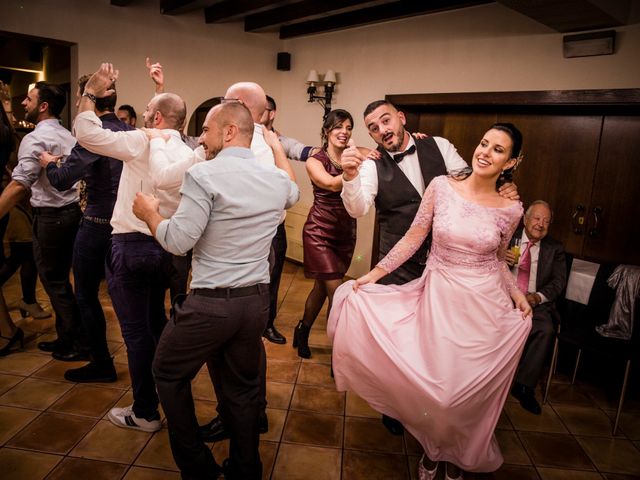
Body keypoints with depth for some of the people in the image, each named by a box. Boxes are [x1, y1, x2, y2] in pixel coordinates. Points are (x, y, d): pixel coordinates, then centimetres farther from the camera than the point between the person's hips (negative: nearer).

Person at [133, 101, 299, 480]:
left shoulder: (204, 175, -13)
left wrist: (149, 212, 3)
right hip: (257, 300, 6)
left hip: (210, 303, -5)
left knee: (169, 374, 19)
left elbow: (179, 241, -16)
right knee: (243, 386, 20)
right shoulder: (278, 179, 5)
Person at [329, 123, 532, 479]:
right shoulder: (441, 187, -7)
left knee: (473, 386, 11)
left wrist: (517, 293, -2)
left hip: (485, 305, 1)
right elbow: (413, 238, -3)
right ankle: (433, 449, 37)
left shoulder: (511, 209, -3)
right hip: (438, 297, 0)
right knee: (434, 380, 5)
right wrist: (376, 273, -7)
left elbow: (498, 260, 12)